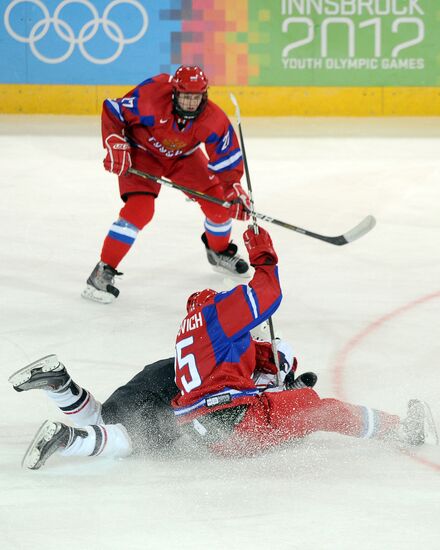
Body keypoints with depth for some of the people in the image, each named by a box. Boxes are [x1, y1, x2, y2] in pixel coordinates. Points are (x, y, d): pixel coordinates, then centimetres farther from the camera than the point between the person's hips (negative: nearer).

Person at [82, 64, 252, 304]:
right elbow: (112, 112, -22)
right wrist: (116, 146, -29)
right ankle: (103, 271, -18)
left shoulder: (213, 120, -26)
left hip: (183, 156, 4)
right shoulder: (152, 95, -35)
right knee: (139, 208, -24)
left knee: (218, 202, -1)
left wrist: (235, 189, -25)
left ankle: (220, 252, 31)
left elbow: (228, 159, -15)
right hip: (141, 152, -4)